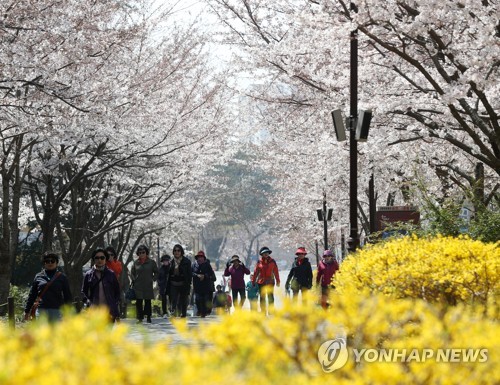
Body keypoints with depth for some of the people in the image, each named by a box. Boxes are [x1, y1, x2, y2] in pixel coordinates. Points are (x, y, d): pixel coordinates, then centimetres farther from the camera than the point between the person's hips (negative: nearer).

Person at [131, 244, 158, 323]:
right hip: (138, 286, 1)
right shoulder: (136, 263, 6)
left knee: (148, 302, 3)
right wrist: (134, 280, 2)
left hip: (148, 286, -1)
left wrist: (153, 279, -1)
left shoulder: (151, 262, 2)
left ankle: (148, 317, 10)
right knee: (139, 302, -2)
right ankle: (140, 317, 2)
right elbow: (132, 273, 16)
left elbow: (156, 272, 11)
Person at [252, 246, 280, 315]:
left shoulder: (272, 261, 1)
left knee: (270, 298, 1)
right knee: (262, 298, 6)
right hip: (261, 282, 1)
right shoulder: (259, 262, 1)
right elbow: (256, 272, 5)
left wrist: (277, 281, 3)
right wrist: (253, 281, 6)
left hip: (270, 282, 0)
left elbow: (276, 272, 4)